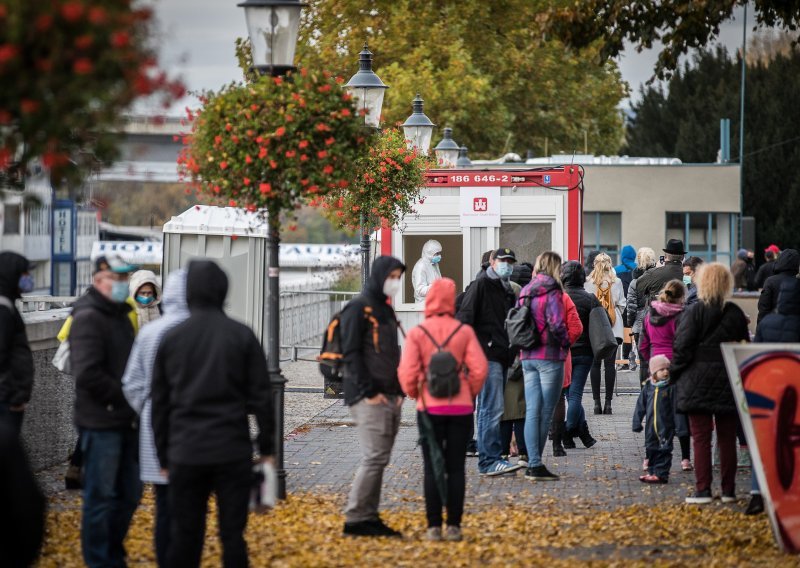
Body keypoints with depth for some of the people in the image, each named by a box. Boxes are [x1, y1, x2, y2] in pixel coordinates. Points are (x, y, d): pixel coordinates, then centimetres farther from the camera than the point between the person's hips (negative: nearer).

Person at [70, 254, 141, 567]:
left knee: (129, 494, 15)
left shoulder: (120, 316, 16)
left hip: (125, 421, 9)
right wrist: (123, 397, -14)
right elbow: (87, 374, -23)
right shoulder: (88, 318, -14)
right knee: (101, 497, -1)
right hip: (101, 422, -9)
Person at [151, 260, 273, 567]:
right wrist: (266, 447, 7)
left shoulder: (171, 338, 4)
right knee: (232, 534, 3)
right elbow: (260, 395, -1)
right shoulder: (241, 336, -2)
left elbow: (160, 403, 8)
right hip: (232, 450, -1)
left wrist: (164, 456, 15)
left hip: (185, 453, 1)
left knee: (184, 536, 6)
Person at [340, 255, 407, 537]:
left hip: (389, 397, 9)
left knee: (379, 458, 9)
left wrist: (399, 391, 12)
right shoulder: (358, 308, -7)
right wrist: (369, 392, -17)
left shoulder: (385, 310, 20)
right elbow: (351, 353, -13)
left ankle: (369, 517, 13)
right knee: (375, 458, -12)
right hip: (368, 398, -9)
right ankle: (356, 519, -7)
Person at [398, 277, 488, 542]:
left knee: (432, 469, 4)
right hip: (461, 408, 1)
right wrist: (471, 393, 10)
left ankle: (434, 527, 1)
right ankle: (454, 525, 4)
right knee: (456, 468, 6)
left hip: (430, 408, -1)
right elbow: (479, 368, -7)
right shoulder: (464, 332, -2)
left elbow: (407, 372, -12)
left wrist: (414, 394, 8)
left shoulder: (417, 333, -5)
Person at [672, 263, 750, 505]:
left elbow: (682, 347, -12)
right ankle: (728, 490, 11)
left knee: (701, 437, -1)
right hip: (729, 383, 3)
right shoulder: (736, 314, 3)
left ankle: (702, 490, -5)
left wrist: (675, 373, 0)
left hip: (698, 382, -3)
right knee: (727, 438, 9)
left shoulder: (696, 312, -9)